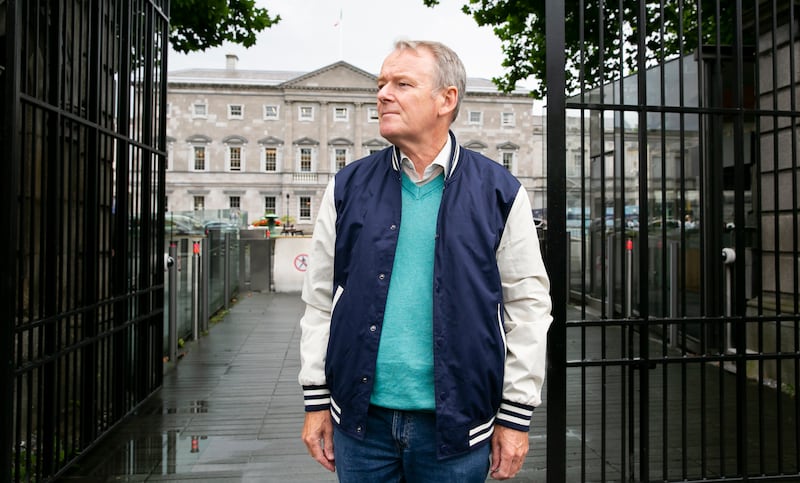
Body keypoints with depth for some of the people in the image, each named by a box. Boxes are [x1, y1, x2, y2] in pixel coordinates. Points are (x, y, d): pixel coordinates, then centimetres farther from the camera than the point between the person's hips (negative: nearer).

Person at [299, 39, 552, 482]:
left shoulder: (498, 192, -3)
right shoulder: (349, 187, 3)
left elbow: (527, 306, -2)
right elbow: (320, 299, 5)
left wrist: (515, 417, -3)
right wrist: (316, 400, 3)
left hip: (456, 424, -1)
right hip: (361, 418, 2)